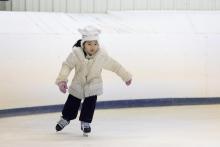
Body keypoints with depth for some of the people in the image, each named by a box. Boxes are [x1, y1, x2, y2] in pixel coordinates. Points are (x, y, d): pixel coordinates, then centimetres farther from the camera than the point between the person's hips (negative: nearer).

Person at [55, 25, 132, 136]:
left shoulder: (102, 55, -22)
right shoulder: (76, 54, -26)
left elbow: (114, 66, -10)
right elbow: (67, 65, -23)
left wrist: (126, 76, 0)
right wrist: (62, 80, -36)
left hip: (93, 85, 0)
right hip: (78, 84, 0)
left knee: (90, 103, -9)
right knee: (72, 102, 12)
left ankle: (85, 122, 13)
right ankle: (65, 118, 38)